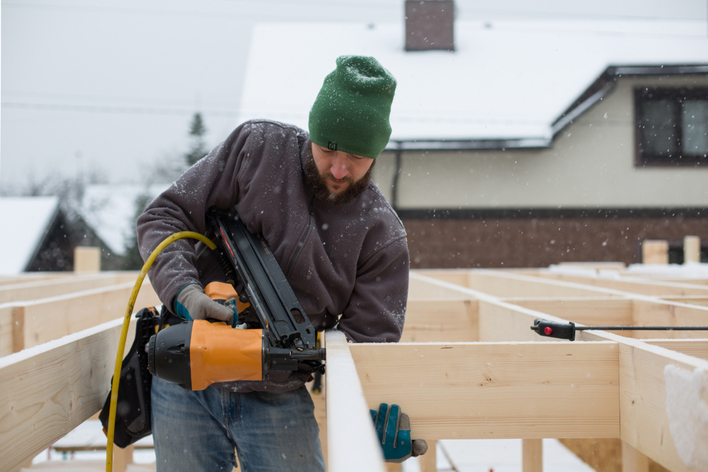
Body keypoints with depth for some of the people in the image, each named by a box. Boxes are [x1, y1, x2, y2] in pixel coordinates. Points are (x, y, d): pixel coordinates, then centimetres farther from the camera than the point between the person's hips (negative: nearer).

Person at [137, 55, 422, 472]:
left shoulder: (383, 234, -5)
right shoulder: (258, 146, -5)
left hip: (279, 401, 0)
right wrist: (184, 292, -22)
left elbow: (368, 340, -6)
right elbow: (164, 217, -4)